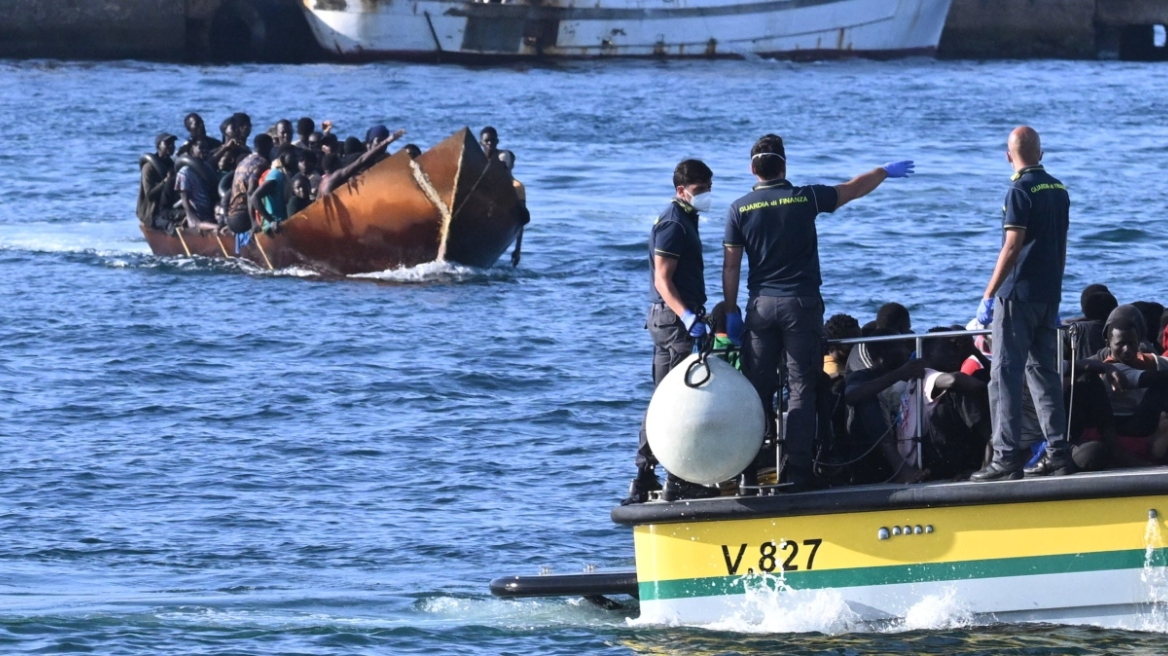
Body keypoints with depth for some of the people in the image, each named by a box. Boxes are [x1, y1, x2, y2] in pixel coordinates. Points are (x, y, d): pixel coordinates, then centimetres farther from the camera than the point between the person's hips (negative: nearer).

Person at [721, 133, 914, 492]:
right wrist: (885, 172, 30)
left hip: (761, 306, 2)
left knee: (758, 390, 6)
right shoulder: (806, 198, -2)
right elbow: (854, 189, 13)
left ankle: (751, 470, 4)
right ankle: (798, 471, -5)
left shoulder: (739, 209, 0)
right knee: (802, 388, 0)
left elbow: (731, 266, 2)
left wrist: (731, 311, 10)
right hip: (801, 304, -2)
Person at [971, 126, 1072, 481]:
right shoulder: (1059, 190, 9)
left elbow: (1012, 247, -18)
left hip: (1019, 294, -8)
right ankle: (1058, 451, 11)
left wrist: (989, 295, -15)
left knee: (1006, 374, -6)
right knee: (1044, 371, 14)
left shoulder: (1020, 191, -13)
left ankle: (1007, 456, -11)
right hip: (1049, 293, 8)